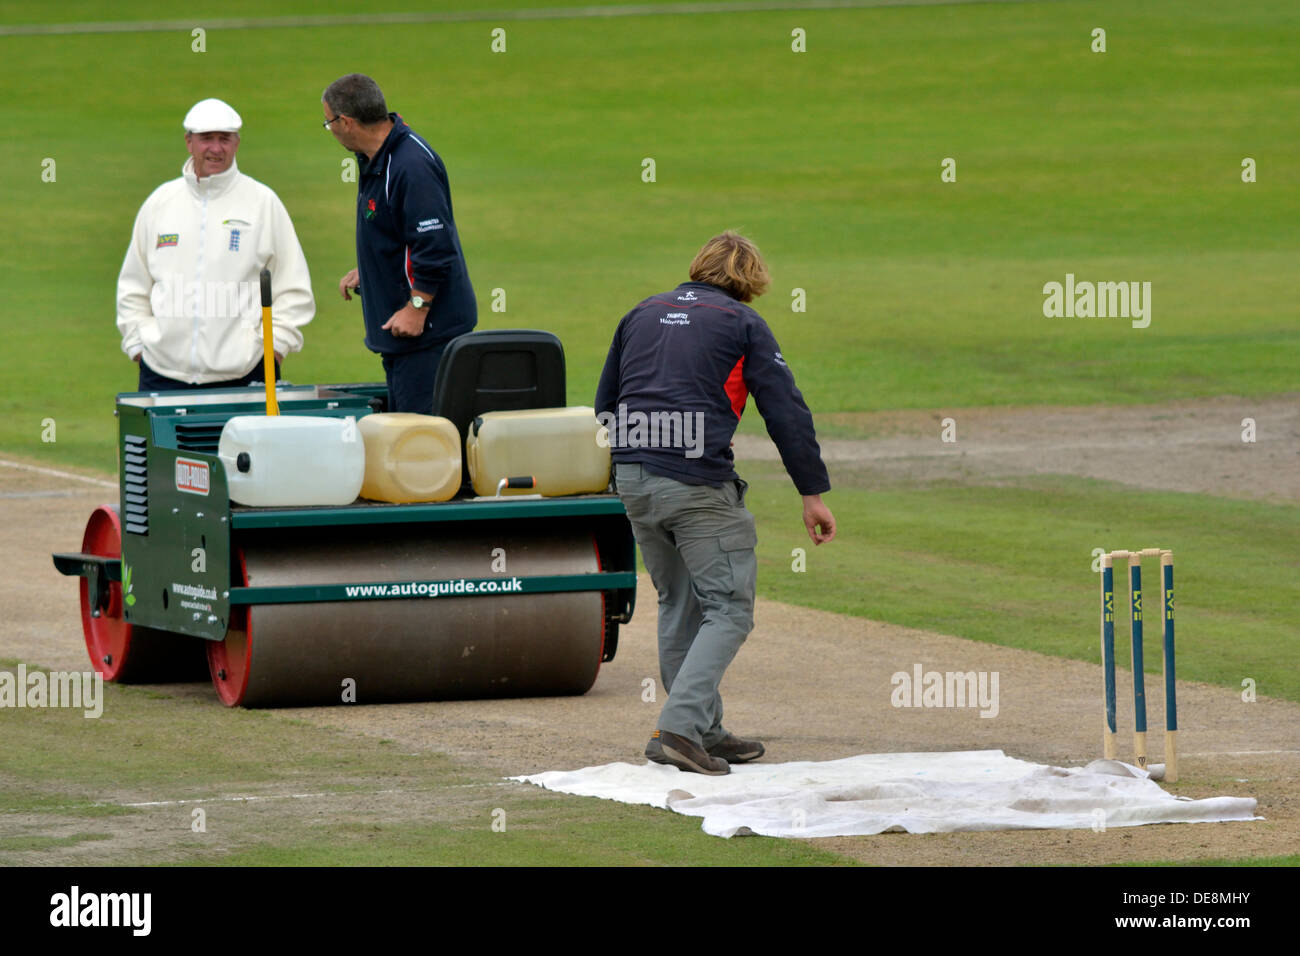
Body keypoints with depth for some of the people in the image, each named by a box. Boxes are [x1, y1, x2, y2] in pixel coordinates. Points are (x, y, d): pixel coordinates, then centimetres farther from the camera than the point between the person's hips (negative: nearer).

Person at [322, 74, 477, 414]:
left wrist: (416, 308, -22)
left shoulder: (411, 166, -22)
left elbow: (435, 246, -24)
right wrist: (365, 271, 20)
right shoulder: (375, 161, 11)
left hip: (428, 333, -11)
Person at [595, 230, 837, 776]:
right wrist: (813, 492, 2)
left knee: (678, 603, 18)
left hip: (632, 479, 6)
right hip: (696, 484, -6)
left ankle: (705, 732, 20)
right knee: (729, 608, -2)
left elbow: (605, 404, 24)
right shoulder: (742, 323, 3)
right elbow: (786, 410, -1)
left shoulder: (643, 314, 19)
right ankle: (680, 728, -18)